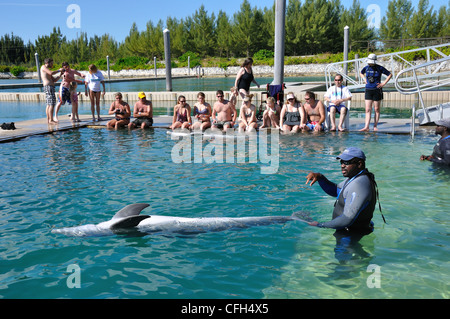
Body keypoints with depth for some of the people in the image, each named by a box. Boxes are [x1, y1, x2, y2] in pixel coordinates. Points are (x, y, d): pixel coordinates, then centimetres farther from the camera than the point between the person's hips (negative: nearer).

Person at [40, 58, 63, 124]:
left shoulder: (47, 70, 25)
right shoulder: (43, 67, 0)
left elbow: (55, 80, 21)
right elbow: (51, 73, -15)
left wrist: (60, 74, 11)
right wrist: (58, 70, -2)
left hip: (50, 87, 10)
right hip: (48, 87, -10)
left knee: (49, 104, 10)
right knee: (52, 104, -13)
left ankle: (48, 119, 14)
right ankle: (51, 120, -15)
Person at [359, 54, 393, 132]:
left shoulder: (379, 68, -5)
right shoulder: (366, 68, 4)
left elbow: (390, 74, 3)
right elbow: (361, 73, 27)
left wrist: (384, 83, -6)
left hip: (377, 90, -3)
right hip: (368, 90, 3)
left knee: (376, 109, 3)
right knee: (368, 109, -4)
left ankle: (375, 126, 9)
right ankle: (366, 127, -10)